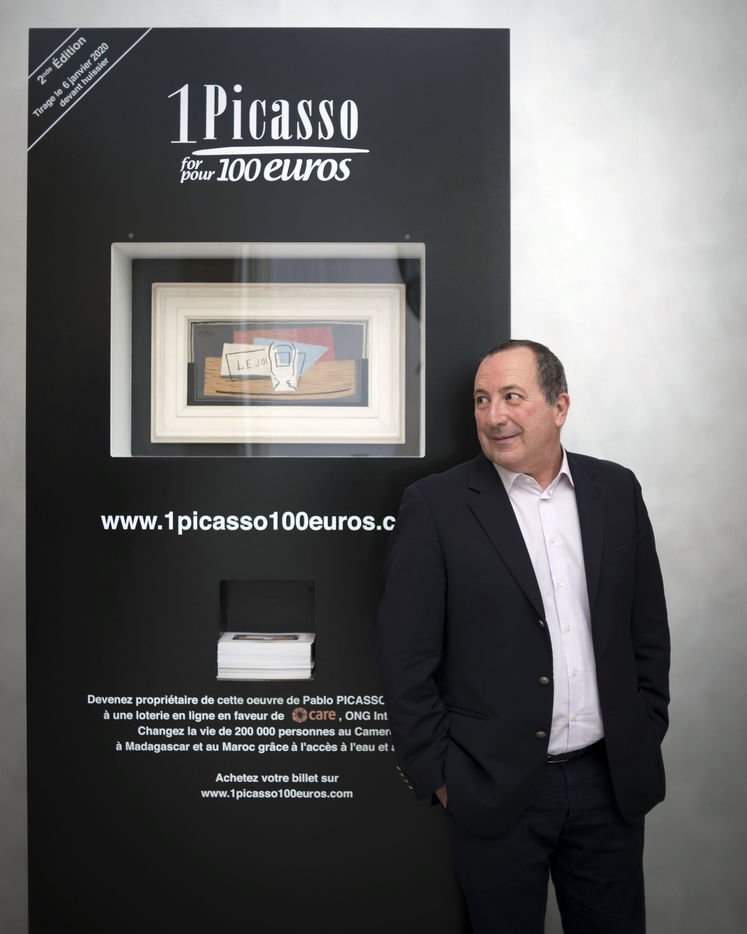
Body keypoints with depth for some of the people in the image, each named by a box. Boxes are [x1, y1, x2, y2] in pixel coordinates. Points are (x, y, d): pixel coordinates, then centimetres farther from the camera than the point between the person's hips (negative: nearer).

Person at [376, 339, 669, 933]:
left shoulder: (616, 490, 3)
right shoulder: (434, 505, -9)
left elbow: (648, 627, 10)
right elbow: (405, 658, -8)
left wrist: (647, 736, 7)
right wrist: (437, 773, -7)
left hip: (612, 782, 4)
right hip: (497, 790, -3)